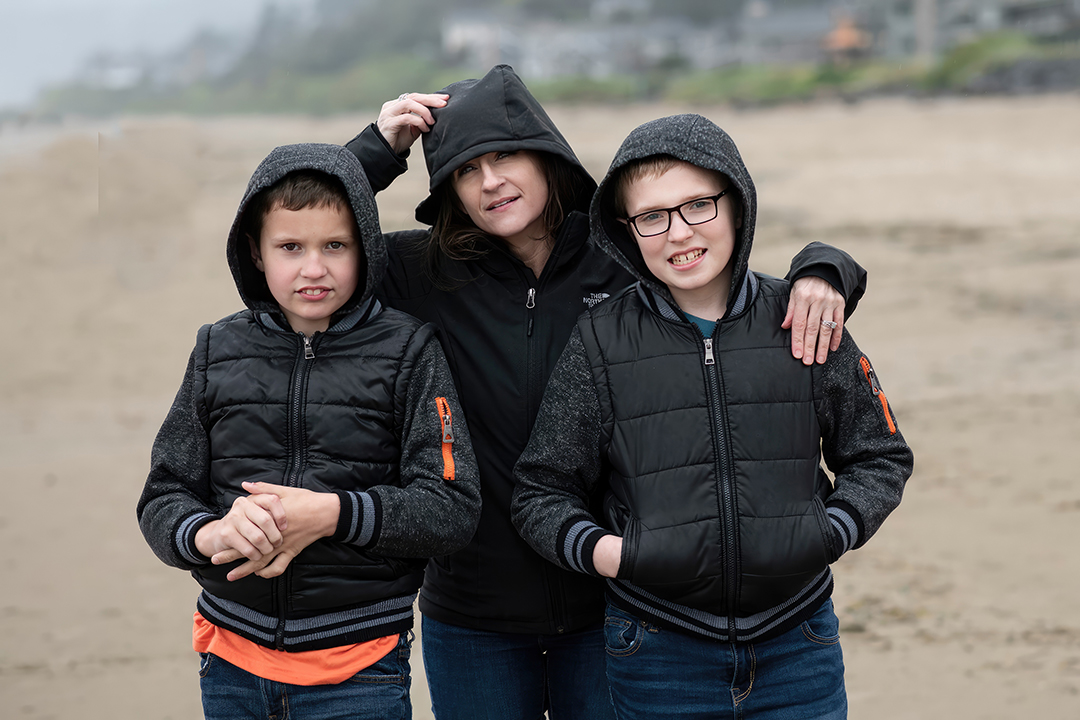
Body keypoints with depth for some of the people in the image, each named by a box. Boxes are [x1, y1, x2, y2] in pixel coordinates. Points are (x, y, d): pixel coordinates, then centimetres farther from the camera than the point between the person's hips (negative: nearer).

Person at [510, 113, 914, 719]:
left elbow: (880, 457, 9)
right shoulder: (601, 344, -3)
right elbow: (543, 494, 2)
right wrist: (598, 549, -17)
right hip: (660, 657, -1)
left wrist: (830, 533, -9)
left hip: (797, 647, 1)